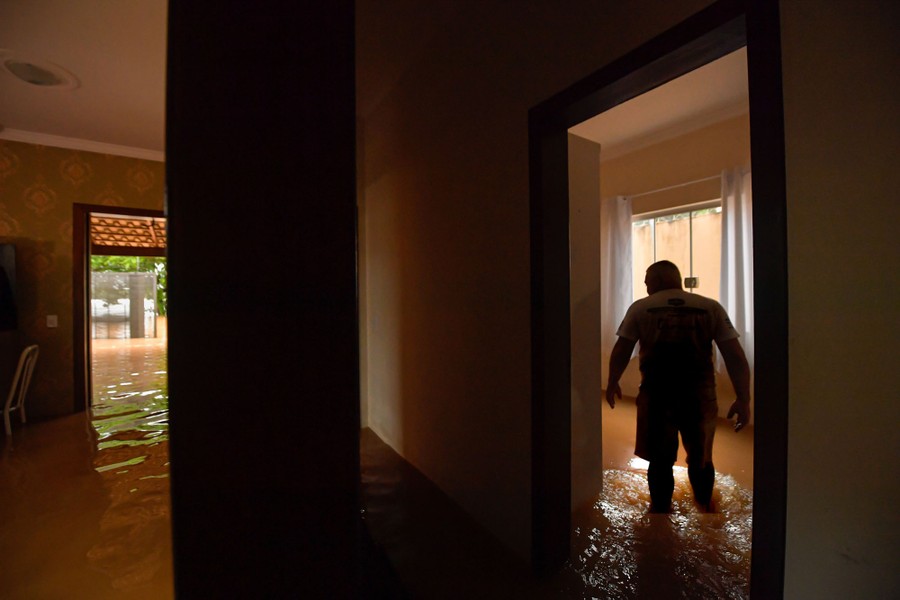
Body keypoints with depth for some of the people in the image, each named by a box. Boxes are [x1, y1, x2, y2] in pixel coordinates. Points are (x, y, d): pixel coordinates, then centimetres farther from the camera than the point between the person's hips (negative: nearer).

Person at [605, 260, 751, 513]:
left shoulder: (640, 308, -3)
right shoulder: (711, 307, 1)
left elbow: (620, 352, -1)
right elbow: (736, 357, -3)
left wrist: (612, 383, 13)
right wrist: (743, 400, 5)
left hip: (656, 398, -2)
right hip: (700, 397, 2)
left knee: (660, 462, 15)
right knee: (701, 459, 24)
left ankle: (661, 510, 33)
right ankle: (705, 506, 46)